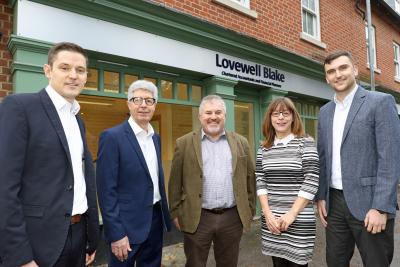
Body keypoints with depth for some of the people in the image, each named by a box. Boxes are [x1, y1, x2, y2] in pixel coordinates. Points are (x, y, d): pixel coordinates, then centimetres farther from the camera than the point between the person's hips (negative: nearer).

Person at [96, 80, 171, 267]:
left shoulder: (156, 138, 7)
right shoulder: (112, 137, -14)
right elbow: (106, 190, -16)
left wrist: (165, 214, 13)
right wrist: (116, 234, -17)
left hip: (155, 219, 7)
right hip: (127, 223, -6)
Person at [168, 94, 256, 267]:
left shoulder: (240, 143, 5)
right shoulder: (184, 143, -1)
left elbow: (249, 178, 8)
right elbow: (175, 182, 1)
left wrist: (250, 210, 8)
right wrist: (176, 213, 0)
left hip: (232, 217, 2)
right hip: (197, 218, -1)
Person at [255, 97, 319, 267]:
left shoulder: (306, 143, -4)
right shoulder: (263, 148, 6)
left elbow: (311, 182, -9)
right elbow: (260, 182, 5)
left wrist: (291, 214, -13)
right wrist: (268, 214, -5)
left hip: (299, 220, -3)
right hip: (271, 220, 3)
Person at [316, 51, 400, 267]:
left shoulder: (381, 102, -6)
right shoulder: (325, 111, 11)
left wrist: (380, 207, -17)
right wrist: (321, 197, 7)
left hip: (368, 202, -5)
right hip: (334, 201, 5)